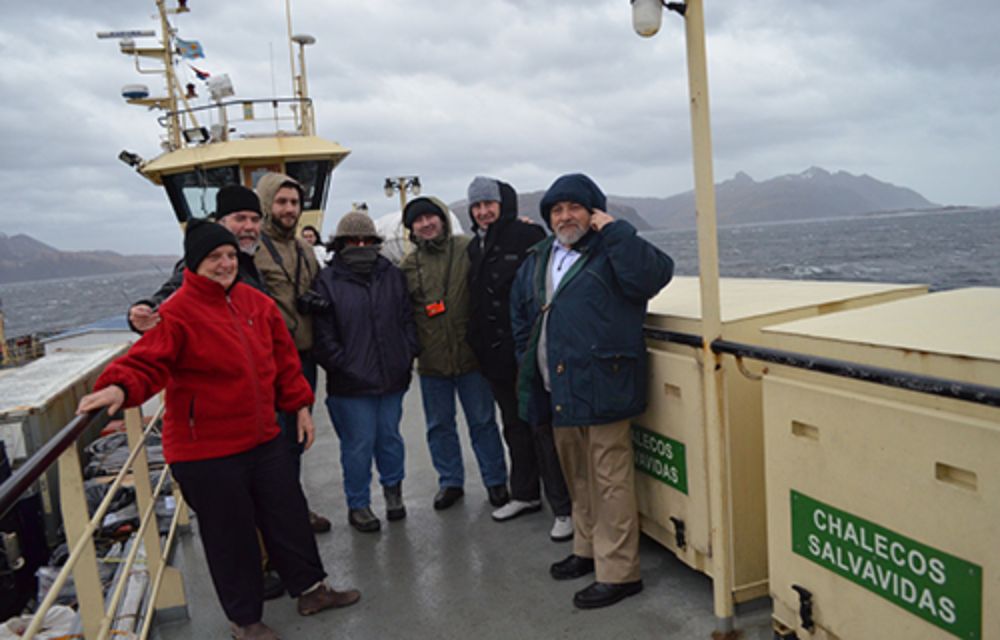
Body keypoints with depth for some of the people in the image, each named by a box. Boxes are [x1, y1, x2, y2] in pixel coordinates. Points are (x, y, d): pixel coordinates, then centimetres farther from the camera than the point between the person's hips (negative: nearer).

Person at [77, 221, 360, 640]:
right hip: (206, 452, -6)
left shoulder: (257, 303, 5)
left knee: (290, 515, 18)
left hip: (264, 439, 6)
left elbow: (284, 359, 11)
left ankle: (310, 589, 39)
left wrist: (300, 405, 11)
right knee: (231, 535, 9)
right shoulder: (177, 313, -14)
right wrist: (120, 387, -44)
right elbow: (147, 362, -24)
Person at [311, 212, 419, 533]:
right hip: (351, 384, -4)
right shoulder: (328, 281, -4)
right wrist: (343, 366, -11)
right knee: (358, 444, 5)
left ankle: (393, 488, 40)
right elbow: (323, 335, -7)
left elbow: (408, 320, 12)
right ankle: (358, 505, 22)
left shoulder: (393, 276, 9)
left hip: (392, 377, 4)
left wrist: (407, 355, 2)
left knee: (389, 437, 16)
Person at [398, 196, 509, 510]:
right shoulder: (409, 264, 3)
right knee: (439, 425, 13)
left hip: (470, 354, -2)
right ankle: (450, 482, 30)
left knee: (483, 422, 10)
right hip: (431, 359, 3)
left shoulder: (467, 249, -5)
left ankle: (495, 480, 25)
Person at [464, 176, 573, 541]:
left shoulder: (528, 236, -10)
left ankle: (564, 508, 6)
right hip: (495, 355, 8)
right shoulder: (475, 247, 14)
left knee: (543, 429, -4)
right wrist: (478, 343, 16)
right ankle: (525, 495, 33)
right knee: (514, 427, 18)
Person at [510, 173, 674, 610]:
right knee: (577, 477, 21)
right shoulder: (538, 259, 15)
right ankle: (588, 550, 38)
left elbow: (653, 275, -26)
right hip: (557, 389, 8)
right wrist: (529, 360, 16)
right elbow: (520, 312, 25)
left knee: (610, 482, -1)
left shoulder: (611, 251, -6)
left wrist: (614, 230, -19)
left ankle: (618, 572, 12)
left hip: (600, 387, -8)